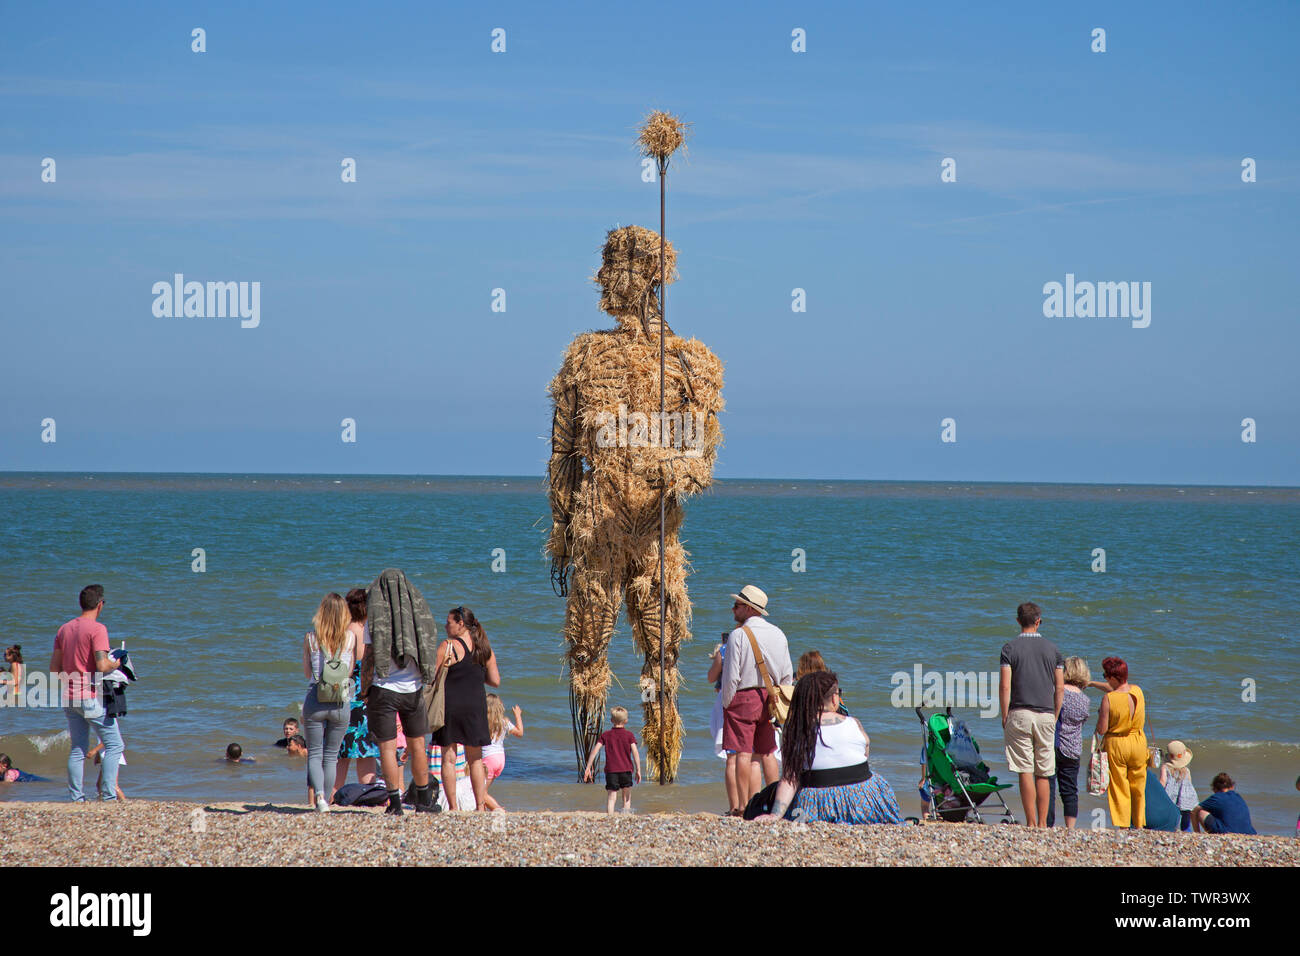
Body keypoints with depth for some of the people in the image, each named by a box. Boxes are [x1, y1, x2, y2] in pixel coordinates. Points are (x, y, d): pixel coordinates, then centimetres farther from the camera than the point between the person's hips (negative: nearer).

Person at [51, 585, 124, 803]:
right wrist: (115, 664, 0)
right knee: (114, 745, 1)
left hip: (69, 696, 7)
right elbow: (102, 666, -21)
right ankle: (108, 795, -6)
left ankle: (76, 798, 8)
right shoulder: (97, 629, -11)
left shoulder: (64, 629, 10)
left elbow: (54, 669, 10)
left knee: (77, 749, 11)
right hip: (92, 696, -7)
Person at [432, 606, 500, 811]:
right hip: (476, 706, 4)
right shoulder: (485, 649, 6)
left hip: (451, 704, -4)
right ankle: (480, 805, 10)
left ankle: (453, 807, 1)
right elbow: (495, 681, 8)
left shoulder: (447, 646, -9)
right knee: (475, 759, 13)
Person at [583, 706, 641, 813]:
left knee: (611, 797, -4)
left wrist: (588, 768, -1)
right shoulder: (629, 735, 1)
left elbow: (595, 750, -3)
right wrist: (638, 770, -4)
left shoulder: (605, 735, 4)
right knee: (627, 796, 16)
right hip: (626, 769, 0)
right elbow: (635, 753, -6)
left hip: (611, 770, 0)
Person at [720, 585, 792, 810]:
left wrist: (727, 704, -3)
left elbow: (731, 676, -13)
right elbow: (787, 675, 10)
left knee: (743, 753, -4)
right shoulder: (778, 634, 8)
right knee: (767, 753, 12)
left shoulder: (738, 635, -11)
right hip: (768, 698, 6)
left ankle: (743, 806, -5)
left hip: (743, 698, -6)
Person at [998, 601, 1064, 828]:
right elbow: (1060, 688, 7)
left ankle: (1031, 823, -6)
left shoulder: (1010, 648, -2)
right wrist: (1054, 717, 15)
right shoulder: (1052, 649, 7)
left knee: (1025, 772, -2)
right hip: (1046, 715, 3)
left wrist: (1005, 717, -1)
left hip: (1020, 714, -3)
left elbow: (1005, 686, -8)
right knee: (1043, 774, 8)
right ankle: (1043, 824, 7)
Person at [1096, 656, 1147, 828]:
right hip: (1138, 743, 5)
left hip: (1116, 744, -4)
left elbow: (1102, 730, -16)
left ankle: (1123, 826, 3)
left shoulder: (1108, 699, -19)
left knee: (1119, 787, 5)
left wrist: (1100, 715, 3)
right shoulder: (1137, 691, -2)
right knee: (1138, 788, 15)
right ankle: (1139, 825, 20)